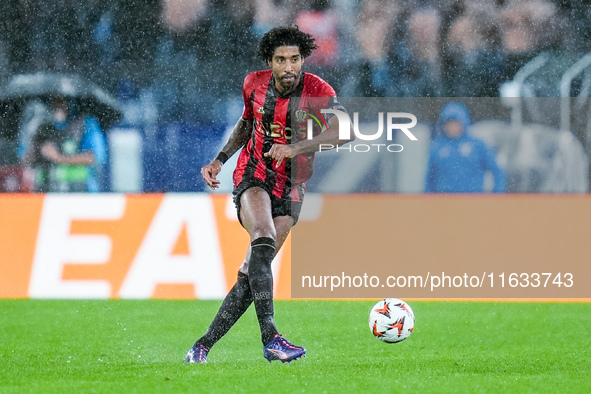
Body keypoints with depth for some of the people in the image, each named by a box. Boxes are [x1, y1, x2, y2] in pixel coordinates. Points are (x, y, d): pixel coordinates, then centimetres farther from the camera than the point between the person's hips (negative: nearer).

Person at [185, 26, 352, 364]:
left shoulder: (317, 91, -12)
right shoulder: (254, 84, -1)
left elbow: (344, 130, -28)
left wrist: (295, 148, -39)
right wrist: (220, 161, 10)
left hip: (290, 188, 1)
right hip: (253, 177, 0)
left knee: (252, 272, -3)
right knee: (264, 239, -31)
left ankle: (202, 348, 9)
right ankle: (270, 338, -41)